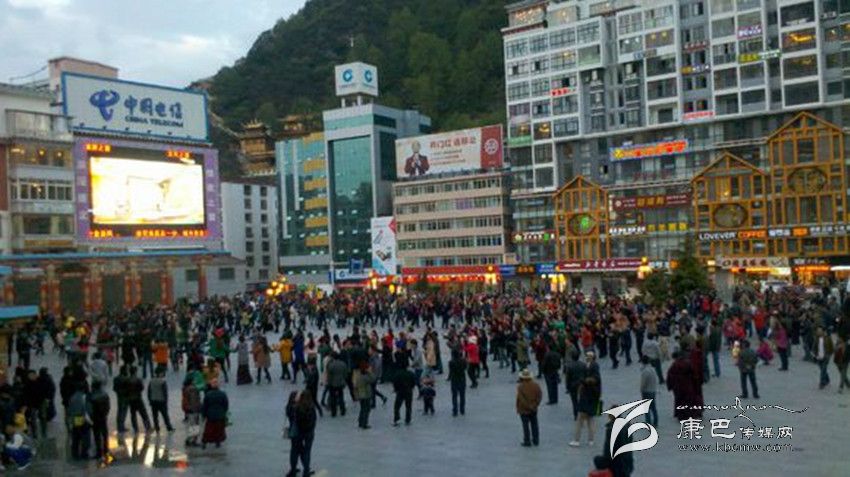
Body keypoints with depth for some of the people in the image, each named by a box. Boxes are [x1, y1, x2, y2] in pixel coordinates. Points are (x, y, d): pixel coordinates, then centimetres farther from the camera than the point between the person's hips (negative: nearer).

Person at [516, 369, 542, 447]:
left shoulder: (520, 386, -18)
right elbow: (540, 396, -4)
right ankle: (536, 441, 24)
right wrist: (535, 405, -2)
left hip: (524, 410, -4)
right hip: (534, 409, 4)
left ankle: (527, 441, 11)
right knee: (534, 425, 16)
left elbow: (520, 399, -21)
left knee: (525, 426, 6)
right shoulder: (535, 385, -4)